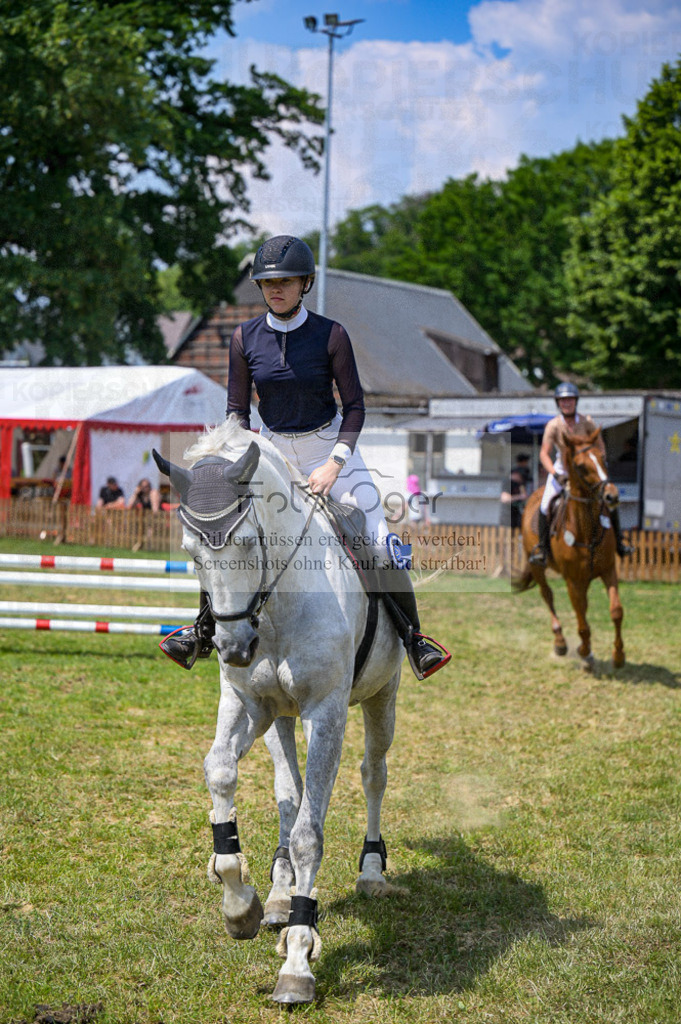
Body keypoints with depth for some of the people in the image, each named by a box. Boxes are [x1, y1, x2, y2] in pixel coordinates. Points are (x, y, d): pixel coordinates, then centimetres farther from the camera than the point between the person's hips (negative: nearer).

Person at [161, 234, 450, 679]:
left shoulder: (331, 335, -14)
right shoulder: (245, 338, -7)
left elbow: (355, 406, -11)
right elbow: (237, 409, 0)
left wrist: (333, 466, -22)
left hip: (330, 445, -3)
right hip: (271, 447, 3)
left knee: (378, 539, -12)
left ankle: (412, 634, 3)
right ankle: (205, 631, 14)